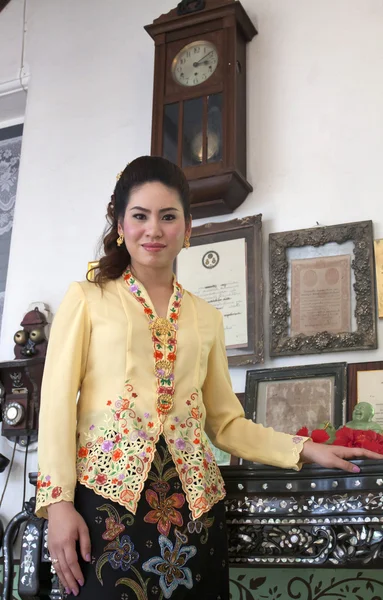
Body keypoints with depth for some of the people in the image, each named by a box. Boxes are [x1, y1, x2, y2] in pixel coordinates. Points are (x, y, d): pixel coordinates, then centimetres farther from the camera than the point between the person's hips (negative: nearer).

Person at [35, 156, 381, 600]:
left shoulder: (206, 318, 15)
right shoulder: (86, 300, 6)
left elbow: (226, 422, 16)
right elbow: (58, 402, -2)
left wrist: (305, 450, 4)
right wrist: (58, 502, -11)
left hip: (193, 503, 3)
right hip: (108, 490, -3)